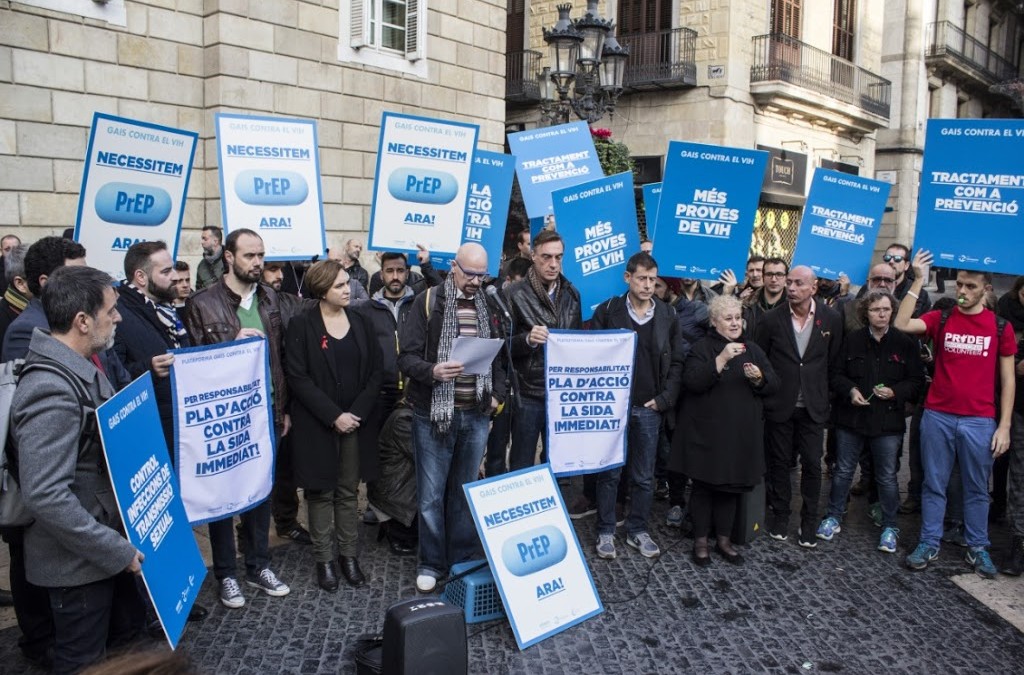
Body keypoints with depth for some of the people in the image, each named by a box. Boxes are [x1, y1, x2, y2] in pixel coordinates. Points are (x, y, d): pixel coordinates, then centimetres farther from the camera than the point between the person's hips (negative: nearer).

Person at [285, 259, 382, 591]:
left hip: (357, 422, 3)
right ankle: (324, 559, 16)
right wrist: (333, 415, -15)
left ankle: (348, 555, 19)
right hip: (317, 424, -3)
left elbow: (375, 371, 3)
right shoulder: (302, 325, -6)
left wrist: (357, 413, -9)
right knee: (321, 492, 6)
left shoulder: (360, 322, 6)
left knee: (348, 492, 10)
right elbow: (298, 377, -10)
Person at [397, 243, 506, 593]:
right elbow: (406, 356, -9)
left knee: (465, 491, 14)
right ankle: (431, 563, 20)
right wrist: (432, 371, -27)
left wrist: (497, 394, 6)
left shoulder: (488, 307, 9)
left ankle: (462, 558, 27)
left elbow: (499, 357, 18)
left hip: (476, 415, 4)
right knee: (431, 494, 4)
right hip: (434, 413, -4)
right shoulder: (428, 302, -5)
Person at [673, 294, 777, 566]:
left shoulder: (752, 349, 12)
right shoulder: (702, 348, -4)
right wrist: (722, 359, -27)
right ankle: (700, 542, 17)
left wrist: (759, 378, -14)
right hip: (707, 433, -4)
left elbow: (773, 385, 8)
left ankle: (724, 540, 25)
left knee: (732, 486, 11)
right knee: (704, 486, 3)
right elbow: (693, 382, -19)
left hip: (741, 434, 5)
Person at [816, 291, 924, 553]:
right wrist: (850, 390, -11)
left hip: (888, 421, -1)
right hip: (851, 416, 1)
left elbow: (916, 381, 1)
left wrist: (895, 391, -15)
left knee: (887, 477, 7)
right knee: (842, 471, 12)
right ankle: (834, 517, 27)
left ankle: (889, 527, 22)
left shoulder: (905, 343, -2)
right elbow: (837, 374, 7)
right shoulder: (852, 340, 1)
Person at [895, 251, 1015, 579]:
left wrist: (1004, 426, 0)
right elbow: (901, 324, -14)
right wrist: (918, 281, -14)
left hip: (979, 421, 0)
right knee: (933, 484, 9)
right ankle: (929, 543, 20)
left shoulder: (1000, 327, 3)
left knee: (976, 488, 11)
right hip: (937, 416, 0)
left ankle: (978, 548, 25)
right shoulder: (941, 319, 3)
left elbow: (1007, 379, 5)